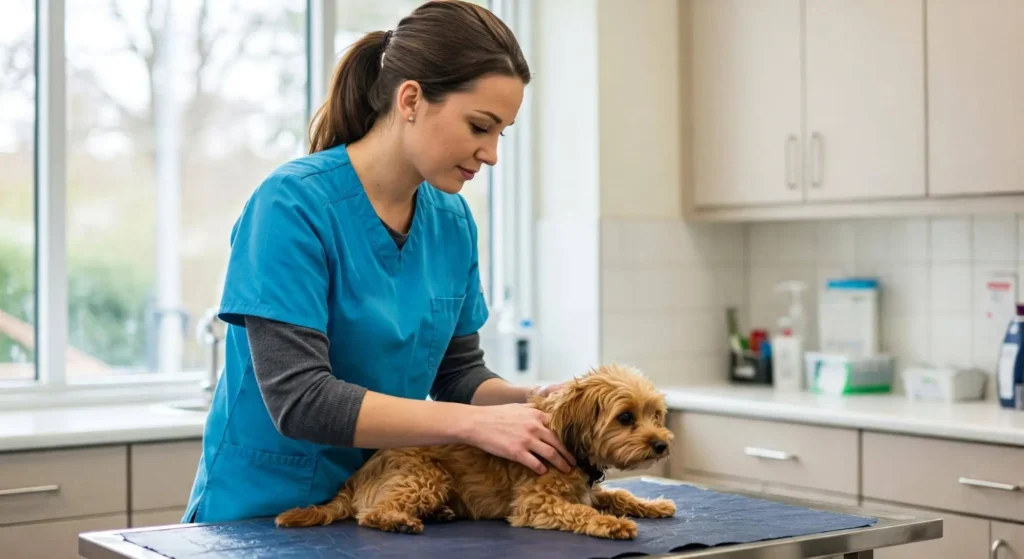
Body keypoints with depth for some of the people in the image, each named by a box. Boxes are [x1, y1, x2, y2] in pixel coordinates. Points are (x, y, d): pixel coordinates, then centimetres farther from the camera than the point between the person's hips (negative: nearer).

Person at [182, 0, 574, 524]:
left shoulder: (452, 220, 1)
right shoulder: (293, 204, -17)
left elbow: (458, 373, 8)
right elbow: (298, 398, -23)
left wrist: (533, 402, -11)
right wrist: (476, 424, -25)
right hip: (263, 510, -5)